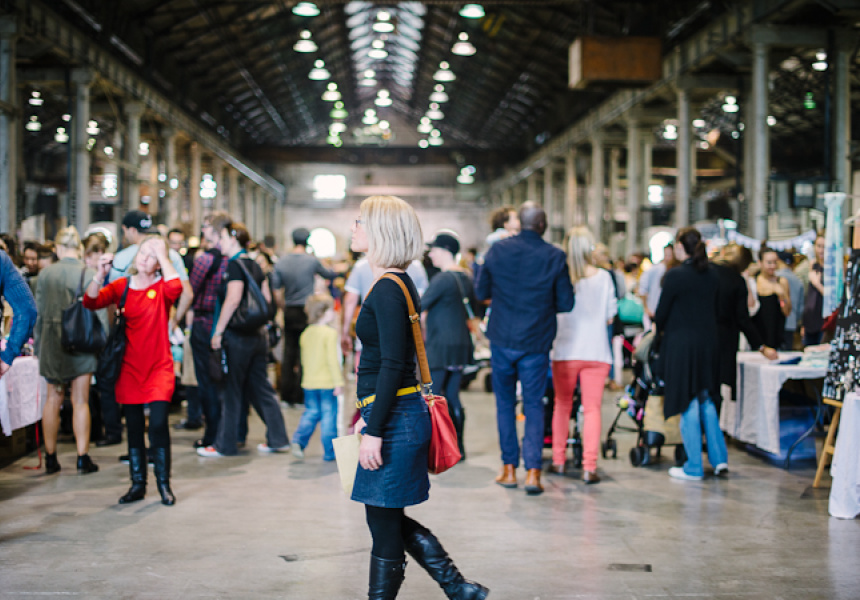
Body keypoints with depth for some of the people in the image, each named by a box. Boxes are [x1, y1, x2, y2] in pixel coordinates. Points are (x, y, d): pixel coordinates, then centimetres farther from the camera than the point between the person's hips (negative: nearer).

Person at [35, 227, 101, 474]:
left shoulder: (46, 273, 0)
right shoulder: (88, 274, -9)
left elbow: (38, 311, 4)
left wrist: (39, 347, 11)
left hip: (51, 340, 2)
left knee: (53, 399, 12)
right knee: (80, 401, 3)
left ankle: (50, 457, 17)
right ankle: (83, 458, 3)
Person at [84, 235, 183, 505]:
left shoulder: (162, 287, -3)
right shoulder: (122, 286, 4)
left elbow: (175, 288, -28)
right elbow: (91, 302, -8)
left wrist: (163, 255, -20)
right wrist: (101, 274, -22)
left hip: (158, 366, -3)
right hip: (130, 367, 3)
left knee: (158, 423, -12)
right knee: (134, 426, 8)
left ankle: (164, 483, 2)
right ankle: (138, 484, 19)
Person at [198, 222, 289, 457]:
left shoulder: (234, 264, -13)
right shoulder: (254, 265, 12)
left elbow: (233, 299, -22)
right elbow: (267, 298, 14)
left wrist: (218, 331, -18)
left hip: (237, 335, -8)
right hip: (258, 334, 8)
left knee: (231, 391, 1)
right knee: (260, 387, 13)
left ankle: (225, 444, 8)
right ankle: (278, 439, 14)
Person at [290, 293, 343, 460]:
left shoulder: (305, 334, 8)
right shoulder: (330, 333, -12)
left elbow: (304, 359, 14)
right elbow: (332, 359, -17)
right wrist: (338, 382, -15)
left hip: (309, 383, 6)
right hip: (327, 383, -6)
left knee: (311, 412, 15)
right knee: (329, 414, 1)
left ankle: (298, 440, -3)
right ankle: (329, 451, 5)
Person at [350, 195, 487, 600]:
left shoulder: (387, 290, -16)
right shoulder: (398, 284, 14)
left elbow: (392, 366, -21)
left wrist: (375, 431, -21)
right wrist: (370, 415, 24)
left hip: (396, 419, -10)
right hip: (398, 413, 10)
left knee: (385, 525, 1)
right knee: (389, 520, 17)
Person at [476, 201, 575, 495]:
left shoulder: (498, 249, -5)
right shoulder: (554, 256, -9)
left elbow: (481, 292, 4)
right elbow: (566, 303, -4)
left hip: (502, 338, 1)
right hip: (535, 342, -1)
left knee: (505, 404, 14)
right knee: (534, 406, 7)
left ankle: (509, 469, 16)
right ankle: (532, 471, -2)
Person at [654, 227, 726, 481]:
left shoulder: (676, 275, -13)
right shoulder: (712, 274, 6)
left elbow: (661, 313, -7)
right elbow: (715, 309, 12)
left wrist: (658, 327, 12)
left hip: (681, 345, -6)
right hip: (708, 343, 6)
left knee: (689, 404, 0)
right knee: (706, 400, 16)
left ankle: (694, 467, 5)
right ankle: (719, 458, 15)